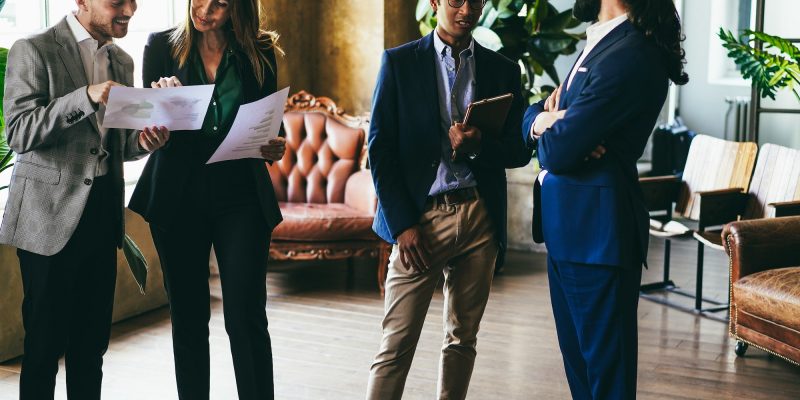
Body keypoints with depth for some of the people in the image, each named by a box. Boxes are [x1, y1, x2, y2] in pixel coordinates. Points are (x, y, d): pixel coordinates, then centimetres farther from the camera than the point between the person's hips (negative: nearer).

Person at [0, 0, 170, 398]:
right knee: (46, 340, 0)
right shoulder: (33, 51, -5)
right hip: (50, 215, -6)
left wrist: (140, 141, -2)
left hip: (103, 212, 6)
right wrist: (86, 96, -26)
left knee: (92, 340, 9)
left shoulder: (122, 61, 14)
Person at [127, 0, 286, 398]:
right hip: (179, 197, 1)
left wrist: (273, 147, -12)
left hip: (241, 197, -1)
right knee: (188, 317, 8)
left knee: (246, 317, -4)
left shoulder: (259, 53, 3)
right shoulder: (161, 47, 3)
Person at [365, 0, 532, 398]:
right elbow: (380, 147, -2)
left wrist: (479, 145, -15)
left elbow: (519, 150, 7)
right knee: (397, 343, -4)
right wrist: (402, 224, -9)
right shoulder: (399, 62, 2)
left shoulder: (503, 70, 9)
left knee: (463, 337, 11)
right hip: (420, 217, -3)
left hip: (481, 217, 3)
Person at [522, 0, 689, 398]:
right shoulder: (601, 44, 13)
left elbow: (557, 152, -21)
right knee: (577, 356, 19)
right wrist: (544, 118, -8)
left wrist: (545, 122, 1)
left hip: (596, 228, -10)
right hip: (568, 225, 10)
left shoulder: (629, 56, -19)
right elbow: (530, 116, 15)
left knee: (606, 365, 3)